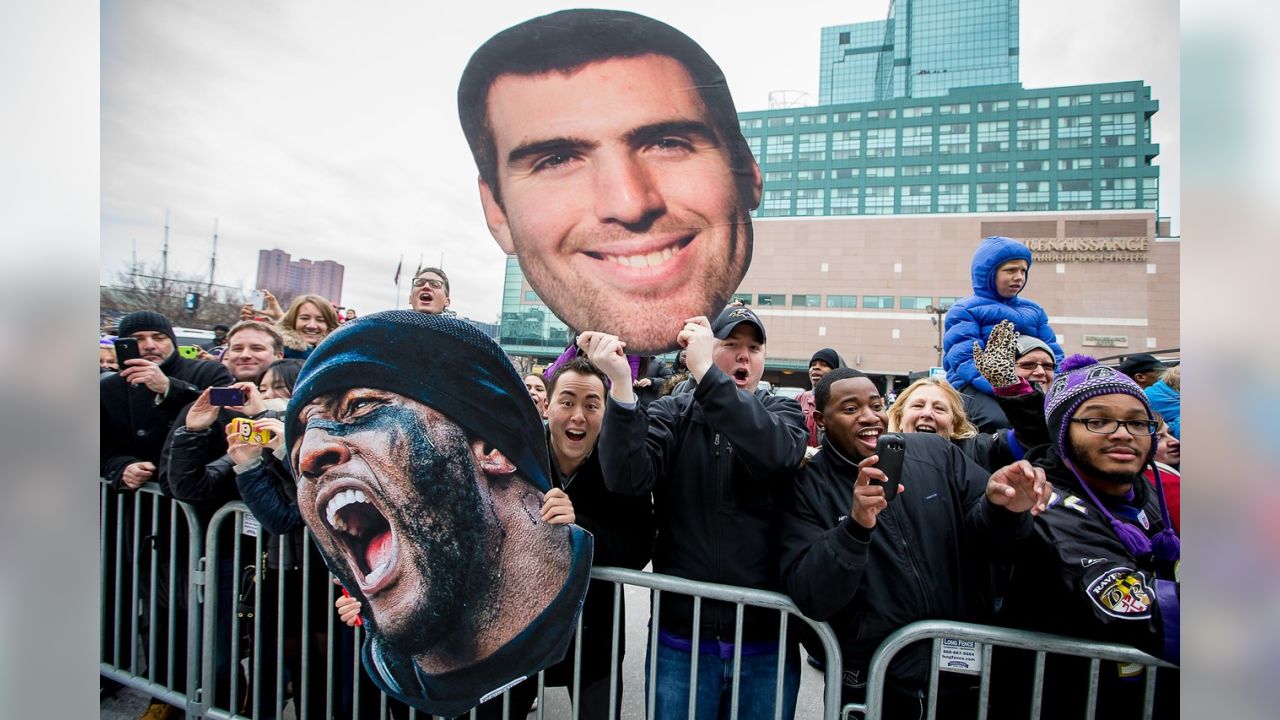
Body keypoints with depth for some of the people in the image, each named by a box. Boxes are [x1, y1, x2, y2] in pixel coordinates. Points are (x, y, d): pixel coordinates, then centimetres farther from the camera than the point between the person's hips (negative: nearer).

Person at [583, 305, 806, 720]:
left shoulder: (782, 412, 2)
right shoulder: (671, 414, 1)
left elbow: (777, 456, -23)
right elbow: (629, 479, -17)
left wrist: (705, 372, -28)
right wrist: (621, 383, -29)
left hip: (767, 642, 1)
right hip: (681, 639, 0)